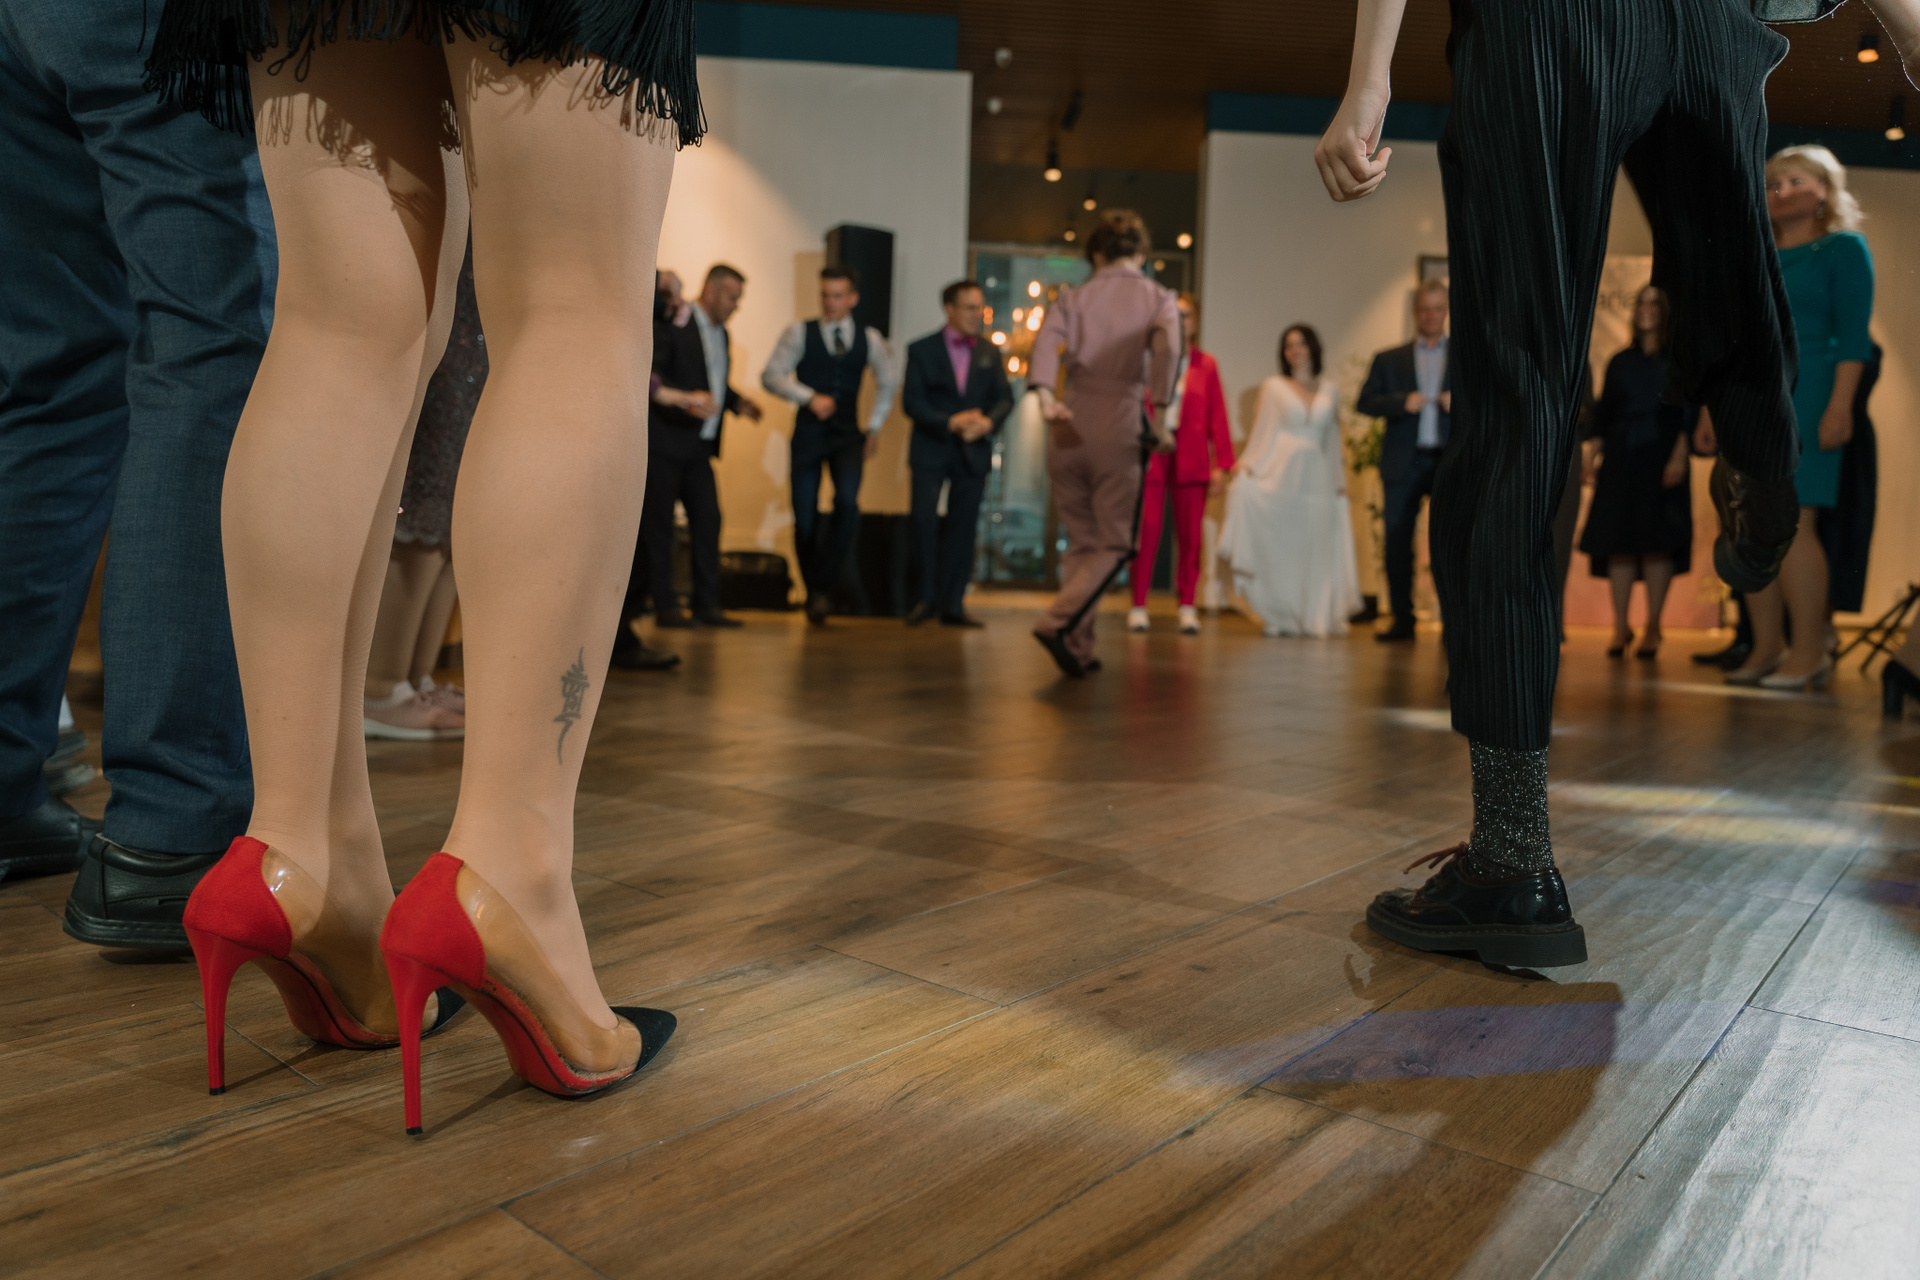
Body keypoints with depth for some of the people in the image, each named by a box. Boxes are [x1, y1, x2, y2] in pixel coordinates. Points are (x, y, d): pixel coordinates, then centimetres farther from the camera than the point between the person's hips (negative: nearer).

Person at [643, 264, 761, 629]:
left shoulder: (722, 335, 16)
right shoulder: (671, 324, -10)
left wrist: (737, 403, 10)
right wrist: (683, 399, -32)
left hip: (698, 447, 8)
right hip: (663, 440, -8)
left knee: (708, 521, 4)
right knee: (659, 523, -1)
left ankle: (707, 605, 9)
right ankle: (665, 607, 4)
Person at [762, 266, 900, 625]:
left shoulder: (870, 339, 7)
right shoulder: (799, 332, 1)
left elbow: (888, 382, 23)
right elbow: (770, 375, -6)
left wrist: (874, 426, 14)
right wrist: (810, 397, -18)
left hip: (847, 436, 1)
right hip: (808, 434, -1)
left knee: (847, 502, -24)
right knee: (804, 517, 0)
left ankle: (825, 584, -12)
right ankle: (813, 592, 20)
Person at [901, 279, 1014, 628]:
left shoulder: (989, 353, 11)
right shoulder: (922, 350, 1)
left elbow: (1004, 398, 6)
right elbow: (912, 402, -6)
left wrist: (988, 422, -15)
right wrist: (950, 422, -19)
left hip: (973, 452, 3)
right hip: (931, 450, -3)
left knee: (963, 527, 3)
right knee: (924, 520, -13)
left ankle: (952, 604, 10)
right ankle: (926, 598, 0)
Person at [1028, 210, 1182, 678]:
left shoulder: (1073, 297, 13)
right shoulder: (1158, 297, 8)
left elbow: (1047, 340, -8)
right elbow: (1167, 347, -14)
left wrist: (1044, 395, -20)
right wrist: (1161, 409, -16)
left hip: (1069, 428, 3)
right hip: (1119, 428, -3)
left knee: (1081, 543, 13)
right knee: (1115, 543, 3)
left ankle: (1079, 648, 12)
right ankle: (1057, 622, -18)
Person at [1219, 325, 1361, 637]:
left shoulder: (1329, 390, 14)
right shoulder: (1273, 386, 8)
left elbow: (1333, 438, 16)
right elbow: (1262, 430, 7)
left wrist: (1340, 482, 12)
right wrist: (1246, 466, -3)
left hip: (1317, 479, 2)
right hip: (1281, 476, -2)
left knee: (1315, 549, 1)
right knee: (1279, 548, -5)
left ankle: (1315, 616, 10)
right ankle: (1279, 617, 1)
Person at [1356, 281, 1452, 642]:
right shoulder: (1389, 360, 14)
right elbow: (1364, 402, 2)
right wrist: (1403, 402, -13)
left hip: (1450, 463, -1)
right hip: (1403, 463, 1)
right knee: (1397, 543, 1)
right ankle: (1402, 619, 10)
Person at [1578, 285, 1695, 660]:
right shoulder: (1620, 362, 16)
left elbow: (1687, 411, -2)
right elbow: (1603, 414, 14)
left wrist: (1679, 456, -14)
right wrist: (1596, 456, 4)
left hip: (1660, 457, -3)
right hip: (1620, 460, 3)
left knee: (1657, 542, -5)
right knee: (1618, 541, -2)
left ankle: (1652, 628, -1)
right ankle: (1620, 627, 2)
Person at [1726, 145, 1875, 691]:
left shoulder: (1844, 248, 4)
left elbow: (1853, 336, -5)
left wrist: (1839, 405, -15)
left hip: (1803, 396, -6)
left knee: (1792, 522, -13)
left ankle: (1809, 652, -9)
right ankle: (1767, 647, 6)